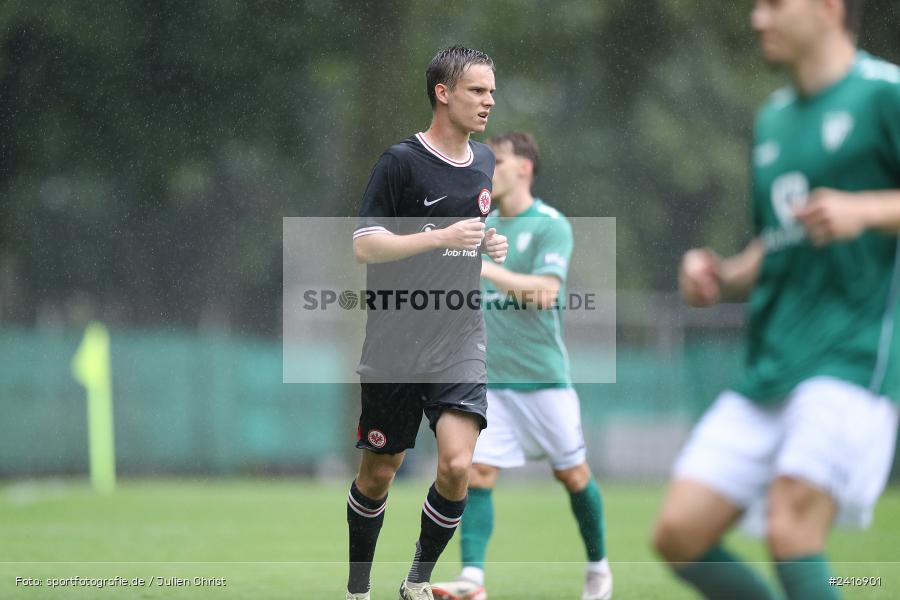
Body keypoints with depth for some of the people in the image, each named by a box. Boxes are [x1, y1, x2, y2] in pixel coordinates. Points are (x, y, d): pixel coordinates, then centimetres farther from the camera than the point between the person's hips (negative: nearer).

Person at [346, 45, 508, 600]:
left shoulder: (485, 162, 10)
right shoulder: (402, 160, -9)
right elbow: (364, 245, -14)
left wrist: (493, 243, 7)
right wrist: (442, 237, -21)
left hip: (460, 338, 3)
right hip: (395, 341, -3)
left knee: (457, 466, -15)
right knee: (379, 472, 8)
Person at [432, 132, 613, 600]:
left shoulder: (551, 225, -9)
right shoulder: (483, 226, 10)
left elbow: (546, 290, -23)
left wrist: (486, 269, -30)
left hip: (543, 376, -4)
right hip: (489, 377, 4)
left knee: (571, 473, 8)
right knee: (477, 473, -10)